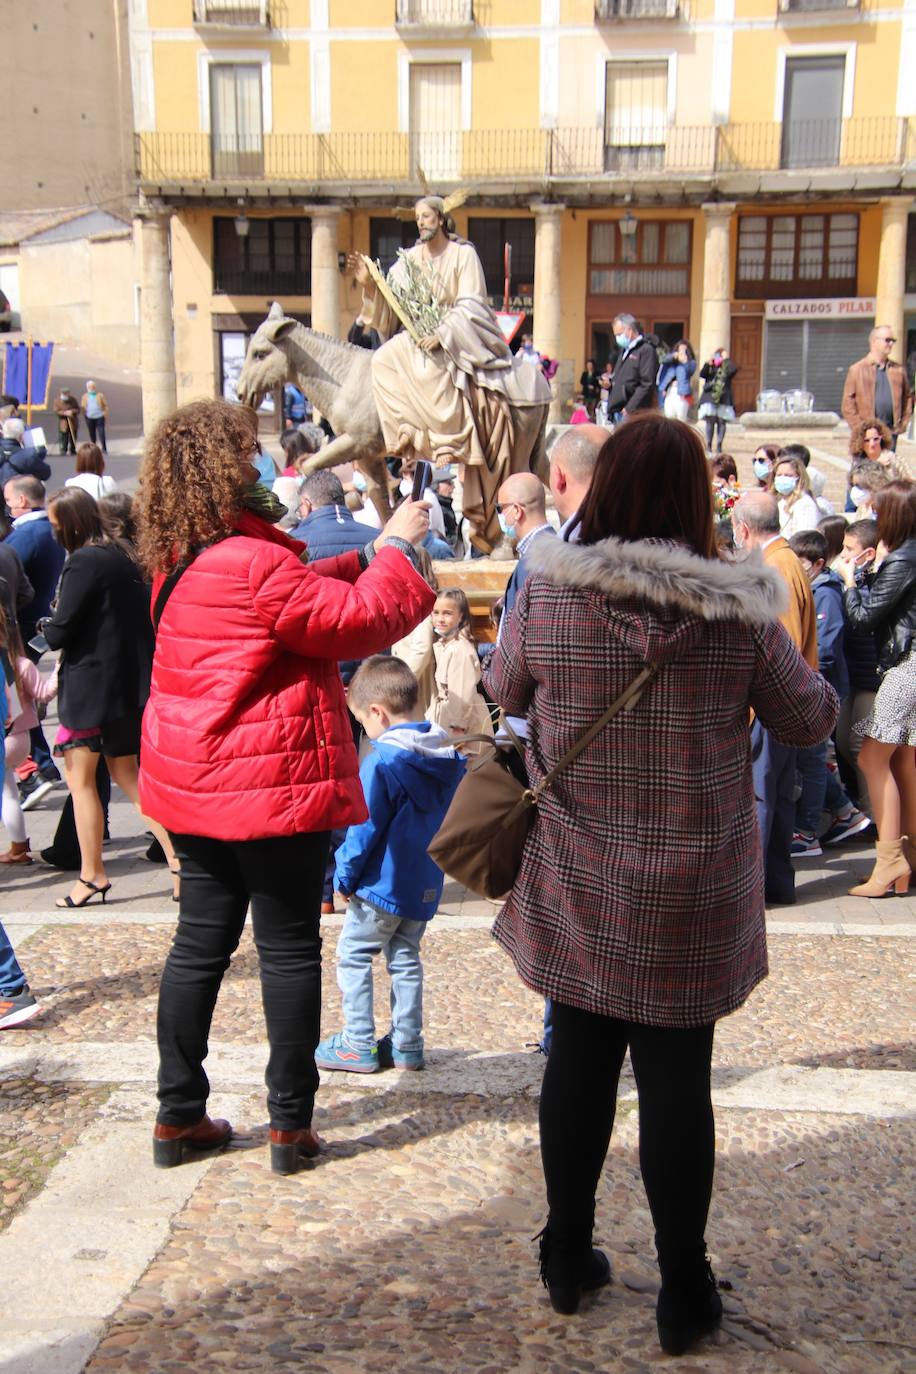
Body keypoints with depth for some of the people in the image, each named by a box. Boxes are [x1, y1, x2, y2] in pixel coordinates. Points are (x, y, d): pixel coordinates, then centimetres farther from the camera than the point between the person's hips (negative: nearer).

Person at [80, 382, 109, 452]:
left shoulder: (100, 395, 4)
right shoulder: (85, 396, 12)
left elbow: (105, 406, 4)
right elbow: (82, 407, 17)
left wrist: (106, 416, -2)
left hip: (99, 417, -3)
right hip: (89, 418, 3)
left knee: (101, 433, -9)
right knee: (92, 434, 6)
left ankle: (104, 449, -6)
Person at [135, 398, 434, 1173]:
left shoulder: (180, 561, 8)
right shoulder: (253, 562, -20)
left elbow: (295, 598, 15)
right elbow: (359, 623, -15)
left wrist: (369, 555, 10)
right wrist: (395, 549, -3)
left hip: (197, 784, 8)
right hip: (273, 783, -8)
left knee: (201, 941, 14)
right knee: (289, 948, 4)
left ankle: (179, 1116, 22)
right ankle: (291, 1123, 14)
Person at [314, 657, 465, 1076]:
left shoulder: (381, 762, -20)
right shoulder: (449, 757, 2)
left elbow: (365, 829, -16)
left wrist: (345, 877, -5)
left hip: (382, 883, -7)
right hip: (425, 885, 7)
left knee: (353, 956, 6)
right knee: (405, 959, 17)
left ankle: (359, 1045, 9)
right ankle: (406, 1044, 20)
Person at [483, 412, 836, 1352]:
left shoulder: (547, 593, -11)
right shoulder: (739, 612, -12)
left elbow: (505, 690, 7)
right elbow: (808, 719, 2)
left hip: (577, 886, 1)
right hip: (692, 895, -1)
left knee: (578, 1057, 16)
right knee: (676, 1077, 10)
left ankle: (568, 1257, 32)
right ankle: (683, 1293, 23)